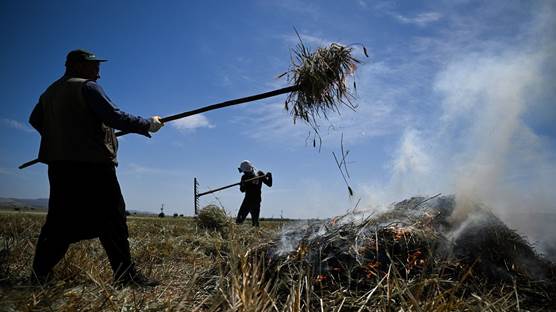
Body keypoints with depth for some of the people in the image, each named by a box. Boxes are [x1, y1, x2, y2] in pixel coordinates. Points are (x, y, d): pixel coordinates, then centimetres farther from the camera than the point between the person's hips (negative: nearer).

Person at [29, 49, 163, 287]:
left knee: (59, 220, 12)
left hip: (59, 164, 8)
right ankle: (126, 275, -6)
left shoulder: (49, 92, 20)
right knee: (111, 218, -6)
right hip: (92, 164, -8)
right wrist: (147, 124, -5)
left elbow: (35, 120, 29)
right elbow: (114, 116, -13)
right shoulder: (87, 87, -5)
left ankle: (39, 275, 14)